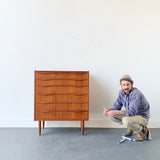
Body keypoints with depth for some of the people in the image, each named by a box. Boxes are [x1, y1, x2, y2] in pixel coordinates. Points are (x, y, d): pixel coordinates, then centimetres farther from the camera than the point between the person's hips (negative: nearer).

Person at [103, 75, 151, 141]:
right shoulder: (121, 92, -4)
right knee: (111, 115, -6)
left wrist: (116, 112, -43)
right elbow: (117, 105, 3)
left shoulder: (136, 94, -28)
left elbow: (132, 112, -36)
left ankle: (142, 131, -7)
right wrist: (109, 110, -17)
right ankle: (130, 128, 11)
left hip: (142, 117, -7)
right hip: (132, 115, 8)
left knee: (126, 120, -37)